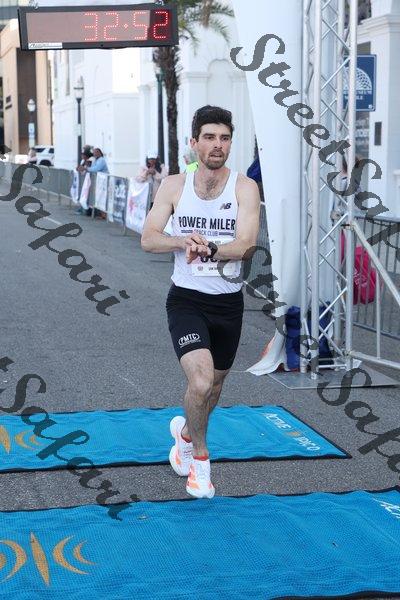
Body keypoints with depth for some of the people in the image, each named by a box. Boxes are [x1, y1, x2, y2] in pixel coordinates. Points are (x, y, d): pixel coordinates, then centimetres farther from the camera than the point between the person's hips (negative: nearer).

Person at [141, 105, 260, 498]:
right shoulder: (174, 185, -2)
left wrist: (206, 247, -31)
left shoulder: (244, 188, -6)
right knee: (200, 381, -22)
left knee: (214, 384, 18)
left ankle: (184, 431, 51)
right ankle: (200, 458, 5)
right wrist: (184, 241, -27)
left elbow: (246, 245, -16)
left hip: (228, 302, 2)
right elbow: (148, 239, -8)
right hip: (186, 299, -2)